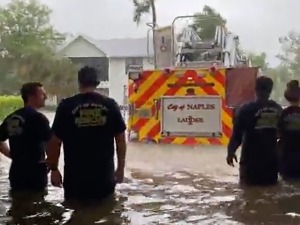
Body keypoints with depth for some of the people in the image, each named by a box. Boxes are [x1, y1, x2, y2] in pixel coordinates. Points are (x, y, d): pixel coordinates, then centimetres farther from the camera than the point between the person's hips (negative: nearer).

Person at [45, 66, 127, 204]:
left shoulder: (66, 106, -6)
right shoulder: (110, 105, 0)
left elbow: (55, 141, -4)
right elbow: (120, 139, 2)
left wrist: (53, 169, 7)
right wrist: (120, 168, 11)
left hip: (76, 177, -1)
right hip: (104, 175, 2)